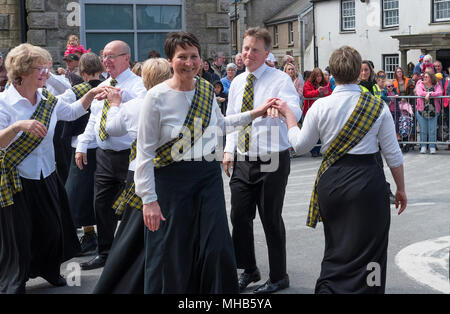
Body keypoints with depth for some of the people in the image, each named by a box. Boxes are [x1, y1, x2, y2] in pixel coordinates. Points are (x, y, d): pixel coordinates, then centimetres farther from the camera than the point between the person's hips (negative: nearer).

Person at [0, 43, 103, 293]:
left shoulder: (48, 100, 2)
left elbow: (73, 111, 18)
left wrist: (92, 94, 3)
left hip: (46, 178, 6)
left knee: (53, 230, 13)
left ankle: (50, 270, 39)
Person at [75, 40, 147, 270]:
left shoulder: (137, 84, -7)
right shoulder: (102, 87, 17)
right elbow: (93, 119, 22)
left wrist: (120, 94, -35)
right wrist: (82, 145, 15)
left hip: (128, 156, -7)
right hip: (104, 155, 7)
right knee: (102, 205, 11)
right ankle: (104, 253, 23)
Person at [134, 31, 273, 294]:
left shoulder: (206, 89, 4)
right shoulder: (157, 97, -12)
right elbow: (145, 151, -11)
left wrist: (254, 114, 15)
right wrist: (149, 200, -14)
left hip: (209, 174, 4)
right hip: (172, 178, -4)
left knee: (217, 247, 1)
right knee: (172, 255, 1)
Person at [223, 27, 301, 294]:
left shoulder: (280, 79, -8)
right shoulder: (237, 82, 11)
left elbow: (296, 112, -25)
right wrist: (229, 149, 6)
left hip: (272, 161, -6)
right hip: (242, 161, 6)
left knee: (271, 219, 1)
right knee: (240, 216, 8)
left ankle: (279, 277, 17)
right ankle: (249, 270, 28)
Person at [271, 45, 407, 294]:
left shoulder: (320, 106, -5)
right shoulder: (377, 106, -5)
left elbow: (300, 145, 4)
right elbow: (393, 155, -1)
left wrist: (288, 114, 17)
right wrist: (401, 189, 11)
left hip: (331, 180, 2)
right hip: (368, 180, -2)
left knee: (336, 247, 19)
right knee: (367, 248, 8)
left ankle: (328, 287, 16)